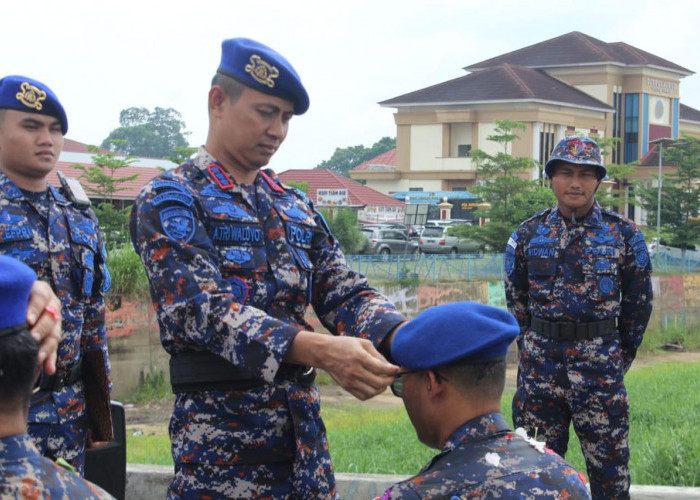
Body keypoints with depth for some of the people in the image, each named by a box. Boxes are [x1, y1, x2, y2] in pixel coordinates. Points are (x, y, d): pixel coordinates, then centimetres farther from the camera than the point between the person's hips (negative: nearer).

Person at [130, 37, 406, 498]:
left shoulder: (297, 209, 14)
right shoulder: (170, 200, -6)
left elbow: (347, 294, 6)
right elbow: (203, 309, -20)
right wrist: (320, 351, -33)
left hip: (303, 422, 6)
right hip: (221, 431, -6)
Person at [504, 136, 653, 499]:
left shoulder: (624, 235, -2)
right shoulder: (528, 235, 3)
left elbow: (638, 304, 5)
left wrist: (621, 356, 8)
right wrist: (533, 348, 12)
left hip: (600, 363, -2)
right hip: (540, 361, 2)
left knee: (609, 463, 4)